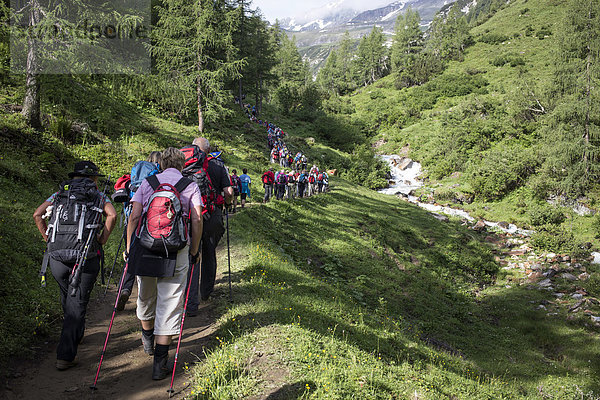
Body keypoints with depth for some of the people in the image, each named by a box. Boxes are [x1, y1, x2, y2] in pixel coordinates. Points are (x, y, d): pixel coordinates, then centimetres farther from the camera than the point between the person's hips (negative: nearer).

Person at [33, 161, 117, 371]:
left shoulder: (58, 194, 19)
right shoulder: (98, 196, 11)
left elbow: (37, 214, 6)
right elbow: (112, 215, -9)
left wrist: (49, 239, 13)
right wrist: (101, 240, 0)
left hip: (56, 256, 3)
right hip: (85, 256, -3)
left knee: (67, 295, 26)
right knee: (77, 304, 3)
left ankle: (75, 332, 46)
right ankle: (65, 356, -2)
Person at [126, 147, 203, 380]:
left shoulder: (148, 182, 10)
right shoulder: (191, 186, 6)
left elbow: (134, 216, 2)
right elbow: (196, 220, -4)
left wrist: (129, 247, 10)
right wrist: (194, 251, 5)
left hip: (145, 247, 3)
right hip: (177, 251, -2)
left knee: (146, 298, 23)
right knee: (169, 305, 3)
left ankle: (148, 340, 46)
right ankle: (160, 363, 3)